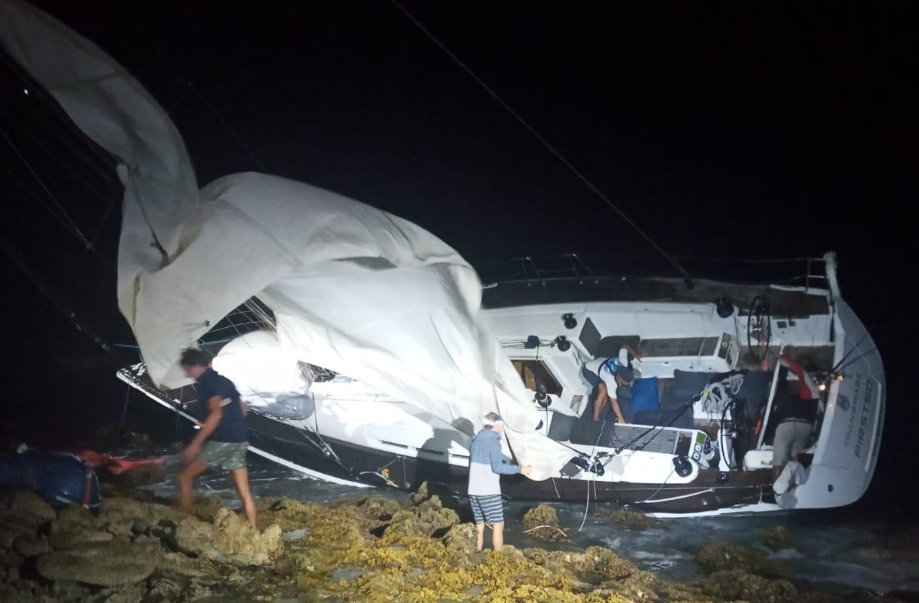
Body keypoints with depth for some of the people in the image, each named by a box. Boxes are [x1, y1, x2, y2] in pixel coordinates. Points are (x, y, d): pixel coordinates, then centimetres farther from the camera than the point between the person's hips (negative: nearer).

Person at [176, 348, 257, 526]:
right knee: (244, 491, 7)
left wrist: (196, 443, -21)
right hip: (240, 440, 8)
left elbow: (216, 414, -21)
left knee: (185, 477, 3)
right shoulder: (224, 381, 18)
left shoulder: (207, 382, -9)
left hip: (222, 440, -8)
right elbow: (242, 410, 24)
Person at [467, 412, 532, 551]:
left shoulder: (476, 440, 13)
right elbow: (497, 467, -16)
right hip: (489, 491, -7)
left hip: (474, 490, 7)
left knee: (479, 526, 12)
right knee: (498, 525, -1)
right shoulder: (493, 441, -10)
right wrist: (520, 470, -12)